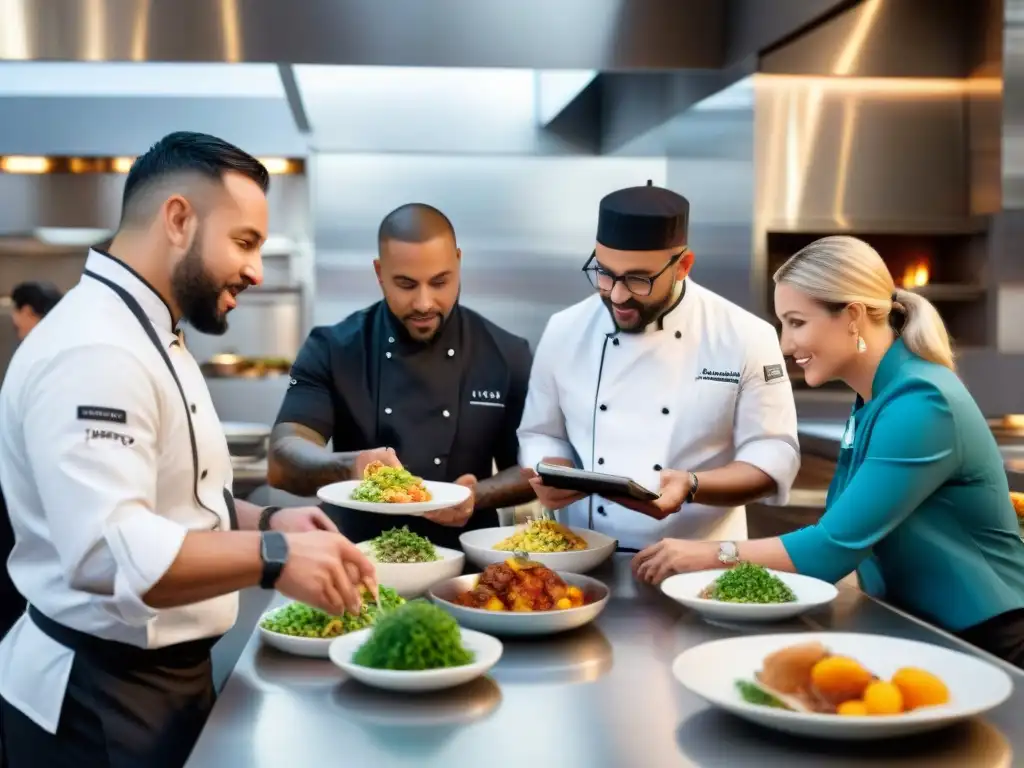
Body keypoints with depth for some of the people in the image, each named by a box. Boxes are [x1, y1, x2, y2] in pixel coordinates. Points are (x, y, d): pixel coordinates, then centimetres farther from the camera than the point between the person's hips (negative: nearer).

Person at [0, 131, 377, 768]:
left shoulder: (147, 334, 12)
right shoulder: (93, 349, -23)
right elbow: (109, 551, -34)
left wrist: (264, 522, 3)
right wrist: (271, 557, -37)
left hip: (166, 677, 10)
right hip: (100, 700, -10)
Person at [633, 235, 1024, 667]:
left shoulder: (921, 404, -21)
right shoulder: (872, 398, 6)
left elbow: (837, 546, -23)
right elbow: (841, 532, 4)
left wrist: (713, 555, -17)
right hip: (916, 629, 7)